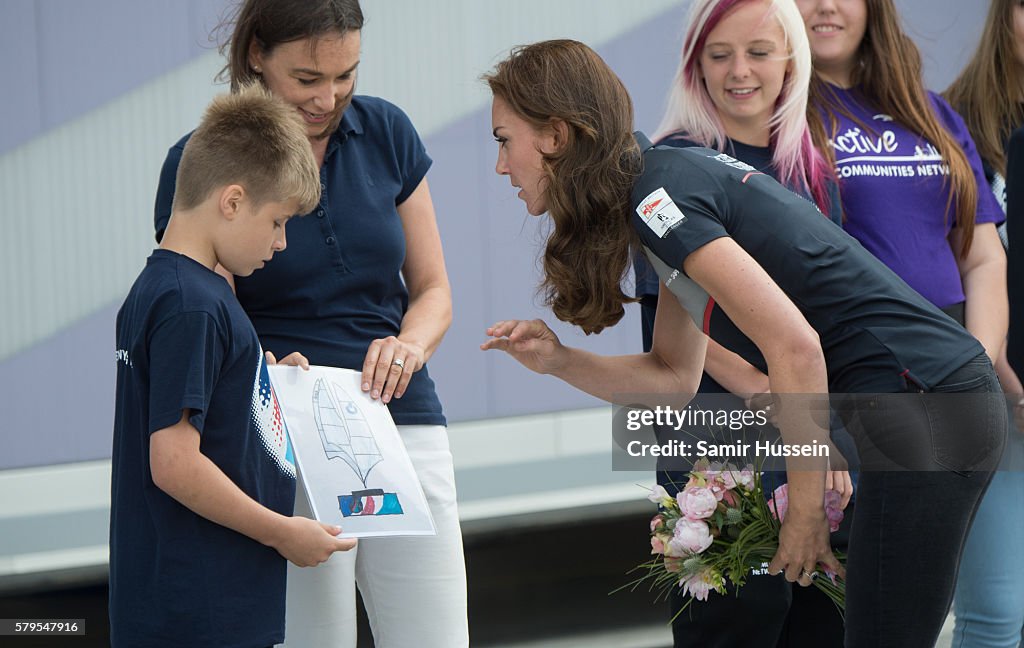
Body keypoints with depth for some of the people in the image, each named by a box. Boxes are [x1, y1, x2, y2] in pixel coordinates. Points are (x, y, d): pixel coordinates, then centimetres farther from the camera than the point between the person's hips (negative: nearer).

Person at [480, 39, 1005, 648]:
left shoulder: (657, 192, -13)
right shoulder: (676, 175, 17)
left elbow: (795, 345, -20)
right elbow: (675, 378, 23)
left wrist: (806, 509, -14)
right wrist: (557, 359, 8)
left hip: (922, 409, -10)